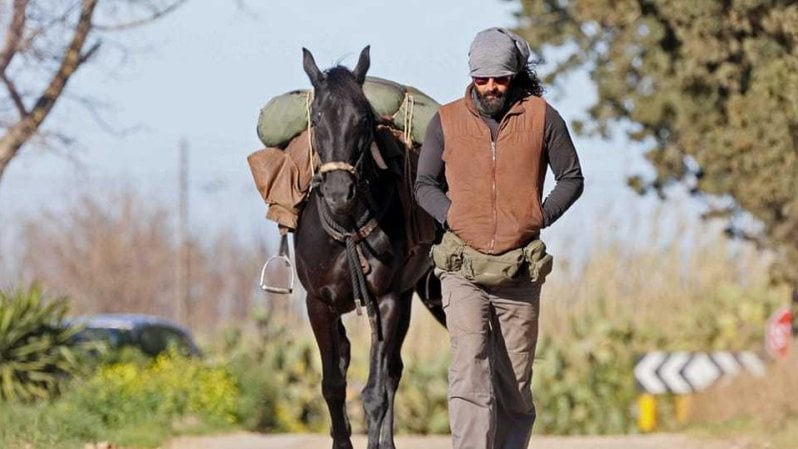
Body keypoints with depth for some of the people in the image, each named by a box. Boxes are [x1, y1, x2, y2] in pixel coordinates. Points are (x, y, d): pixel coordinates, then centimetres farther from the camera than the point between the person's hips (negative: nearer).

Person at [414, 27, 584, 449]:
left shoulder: (542, 118, 1)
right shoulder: (446, 121, 3)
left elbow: (572, 178, 9)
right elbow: (424, 184, 12)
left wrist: (540, 217, -5)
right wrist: (451, 217, -6)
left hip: (520, 271, 1)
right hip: (463, 269, -1)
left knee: (515, 384, 8)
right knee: (469, 369, -16)